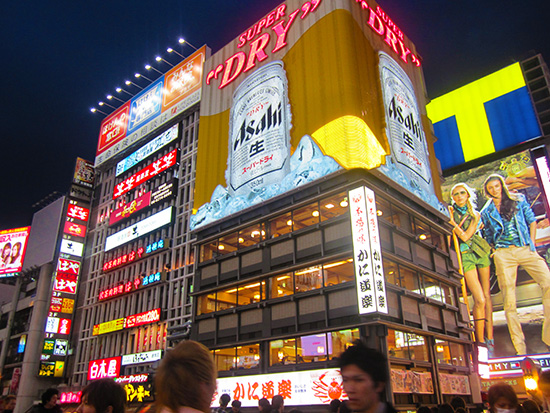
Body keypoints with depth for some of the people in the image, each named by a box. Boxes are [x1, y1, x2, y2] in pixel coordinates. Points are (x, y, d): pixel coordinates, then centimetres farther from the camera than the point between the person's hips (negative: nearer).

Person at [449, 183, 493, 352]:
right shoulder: (449, 211, 4)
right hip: (464, 255, -4)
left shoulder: (475, 215, 8)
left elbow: (465, 236, -8)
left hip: (481, 252, 4)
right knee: (479, 300, -12)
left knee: (487, 295, 3)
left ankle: (490, 338, 10)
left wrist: (452, 221, -13)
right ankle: (481, 342, -5)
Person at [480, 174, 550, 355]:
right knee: (509, 300, -5)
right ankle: (520, 347, 2)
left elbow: (532, 221, 12)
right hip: (503, 255, 0)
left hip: (526, 250, 1)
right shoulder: (486, 212, 12)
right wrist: (496, 251, 4)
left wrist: (531, 243, 3)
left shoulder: (518, 199, 13)